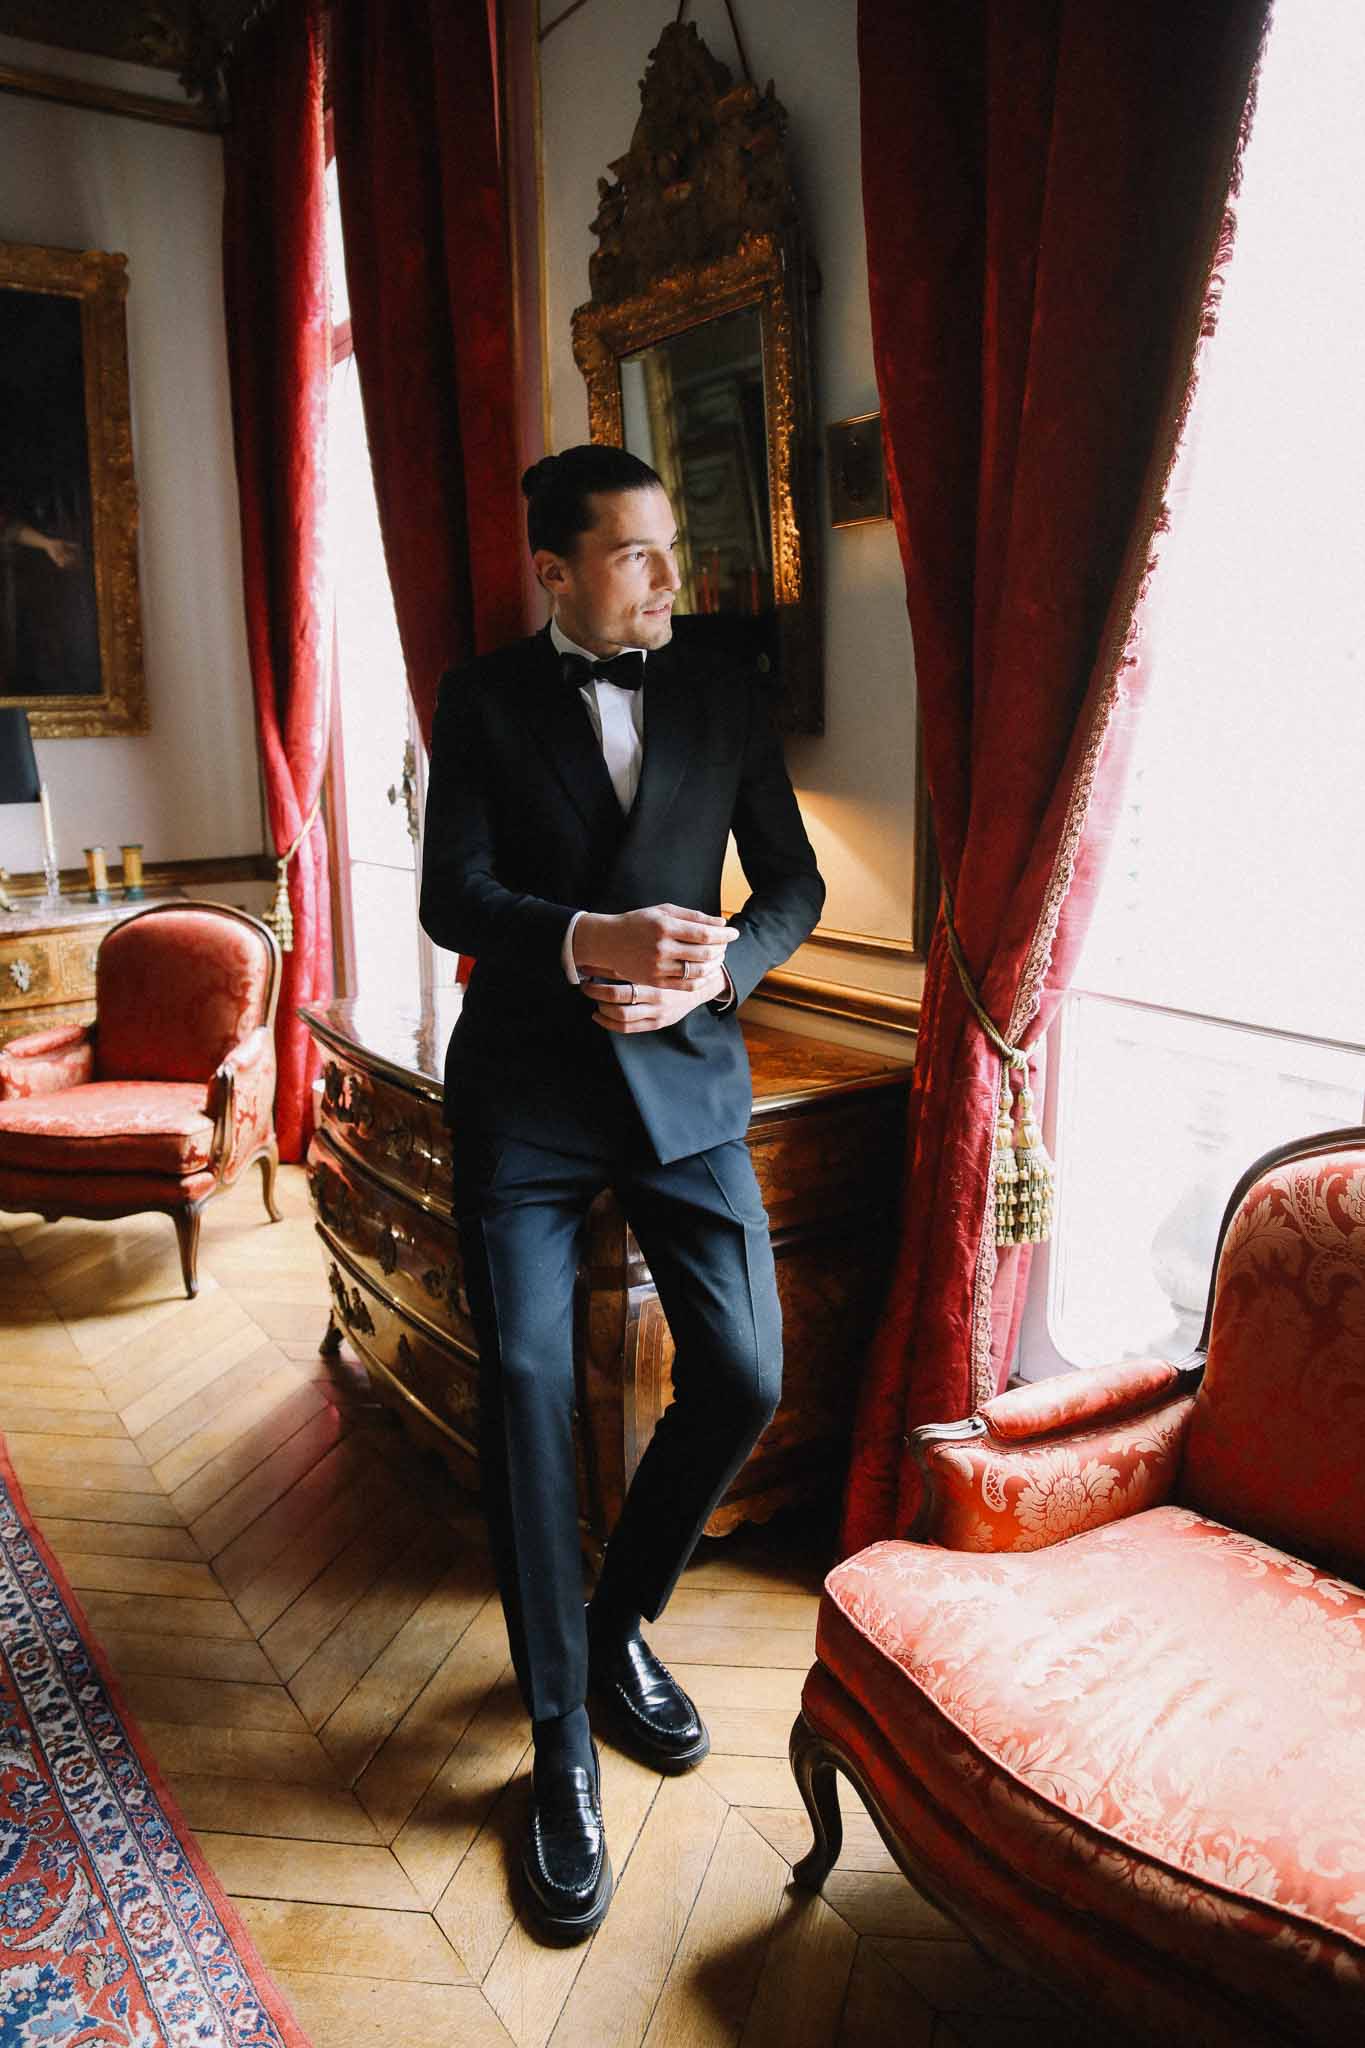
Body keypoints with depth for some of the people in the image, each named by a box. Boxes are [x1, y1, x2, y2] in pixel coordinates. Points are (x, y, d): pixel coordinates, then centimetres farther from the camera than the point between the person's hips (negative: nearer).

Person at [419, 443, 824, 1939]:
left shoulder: (723, 696, 9)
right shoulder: (486, 699, 3)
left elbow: (792, 877, 8)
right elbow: (452, 896, -6)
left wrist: (714, 970, -12)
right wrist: (585, 943, -24)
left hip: (685, 1076, 2)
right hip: (525, 1087, -2)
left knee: (745, 1379, -3)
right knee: (525, 1386, -5)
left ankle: (620, 1619, 26)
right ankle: (562, 1734, 13)